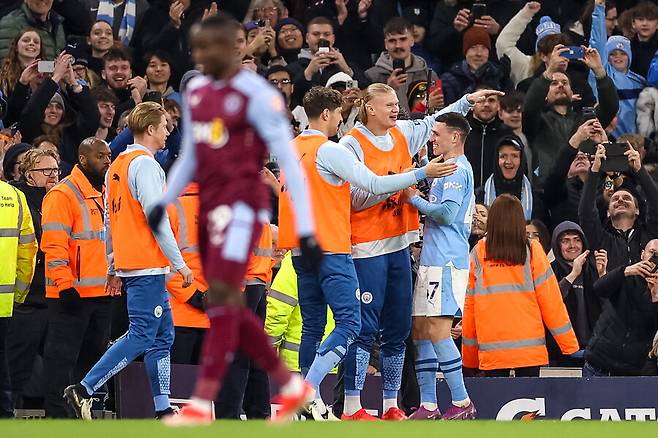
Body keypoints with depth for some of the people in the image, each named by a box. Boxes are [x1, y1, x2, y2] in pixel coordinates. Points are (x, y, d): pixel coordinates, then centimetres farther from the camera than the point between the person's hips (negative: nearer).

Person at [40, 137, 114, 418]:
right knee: (62, 356, -6)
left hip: (102, 294, 8)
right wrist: (65, 286, -21)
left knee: (94, 356, 12)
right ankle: (57, 414, -4)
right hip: (71, 294, -8)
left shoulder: (106, 193, 16)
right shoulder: (63, 194, -10)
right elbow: (54, 244, -16)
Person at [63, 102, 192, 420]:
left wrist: (113, 269, 22)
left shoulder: (117, 166, 17)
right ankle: (83, 390, -14)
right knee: (141, 337, -10)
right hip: (147, 264, -10)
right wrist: (180, 263, -13)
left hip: (128, 263, 10)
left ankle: (163, 410, 10)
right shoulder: (145, 165, -11)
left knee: (163, 336, 11)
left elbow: (109, 220, 19)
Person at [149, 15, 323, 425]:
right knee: (230, 308, 8)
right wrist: (164, 202, 11)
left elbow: (289, 161, -11)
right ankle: (292, 386, 19)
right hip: (210, 206, 8)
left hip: (241, 205, -8)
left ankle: (202, 403, -14)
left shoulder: (257, 95, -10)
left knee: (221, 296, -13)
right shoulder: (196, 93, 12)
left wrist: (306, 229, -14)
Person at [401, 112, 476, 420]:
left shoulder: (457, 169, -9)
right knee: (420, 329, 9)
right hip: (433, 258, 11)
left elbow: (446, 213, -19)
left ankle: (462, 403, -12)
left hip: (446, 260, -11)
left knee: (437, 329, -14)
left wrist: (414, 199, -6)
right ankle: (428, 406, 9)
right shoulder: (447, 168, 23)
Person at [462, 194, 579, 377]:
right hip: (529, 346, -1)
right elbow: (550, 300, -1)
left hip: (491, 349, 1)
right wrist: (569, 342, 6)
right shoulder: (532, 251, 0)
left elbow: (469, 304, 6)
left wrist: (469, 354, 14)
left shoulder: (479, 253, 3)